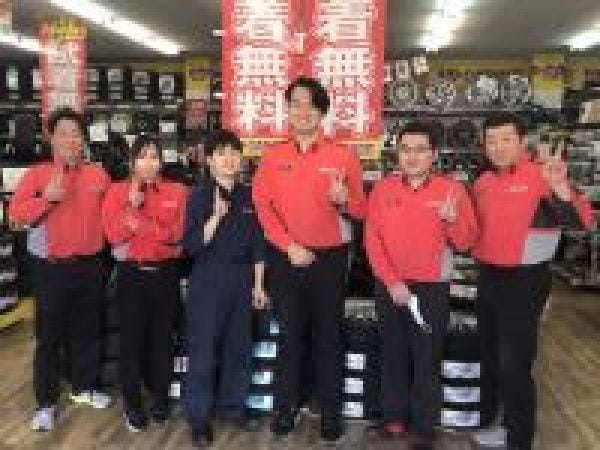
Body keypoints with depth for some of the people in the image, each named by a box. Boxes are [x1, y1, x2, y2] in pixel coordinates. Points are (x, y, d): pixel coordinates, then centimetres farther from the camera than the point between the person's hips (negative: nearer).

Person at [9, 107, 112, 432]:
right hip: (51, 268, -3)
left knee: (87, 330, 16)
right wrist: (47, 198, -25)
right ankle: (46, 403, 17)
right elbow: (16, 214, -13)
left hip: (89, 266, 3)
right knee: (49, 335, 4)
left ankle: (84, 387, 34)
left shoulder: (97, 174, 5)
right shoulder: (37, 174, -4)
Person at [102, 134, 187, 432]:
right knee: (132, 339, 5)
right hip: (131, 275, 0)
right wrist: (133, 205, -17)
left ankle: (160, 399, 29)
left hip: (166, 274, 1)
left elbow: (176, 233, -10)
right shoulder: (117, 192, 1)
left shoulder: (176, 192, 1)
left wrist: (140, 224, -16)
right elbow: (114, 235, -9)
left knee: (162, 337, 11)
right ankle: (132, 405, 20)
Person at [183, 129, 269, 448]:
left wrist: (258, 284, 7)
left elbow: (257, 243, 8)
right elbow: (191, 246, -12)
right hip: (208, 279, -4)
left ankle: (231, 404, 32)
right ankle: (199, 417, 16)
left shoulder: (248, 196, 4)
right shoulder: (199, 195, -6)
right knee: (203, 349, 2)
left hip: (241, 278, 4)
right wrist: (217, 215, -21)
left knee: (240, 346, 13)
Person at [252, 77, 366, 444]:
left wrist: (343, 200, -23)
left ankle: (331, 414, 21)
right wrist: (290, 247, -11)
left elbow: (360, 211, -1)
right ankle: (286, 408, 25)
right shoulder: (273, 158, 3)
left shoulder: (343, 156, -2)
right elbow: (263, 207, -2)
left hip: (330, 260, -1)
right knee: (290, 335, 12)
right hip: (286, 260, 2)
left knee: (329, 336, 8)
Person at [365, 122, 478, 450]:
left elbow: (465, 243, -5)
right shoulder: (383, 189, 0)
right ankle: (394, 416, 30)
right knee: (393, 354, 13)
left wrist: (452, 220, -25)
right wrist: (392, 282, -10)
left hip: (432, 289, -2)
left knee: (427, 359, 5)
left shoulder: (452, 190, -5)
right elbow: (372, 240, -2)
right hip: (390, 287, 2)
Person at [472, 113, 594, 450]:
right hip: (489, 277, 8)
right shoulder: (484, 182, 7)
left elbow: (582, 221, -30)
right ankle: (493, 422, 40)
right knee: (490, 355, 20)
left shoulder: (540, 176, -16)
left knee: (514, 364, -3)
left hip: (525, 280, -8)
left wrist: (561, 187, -45)